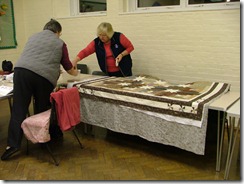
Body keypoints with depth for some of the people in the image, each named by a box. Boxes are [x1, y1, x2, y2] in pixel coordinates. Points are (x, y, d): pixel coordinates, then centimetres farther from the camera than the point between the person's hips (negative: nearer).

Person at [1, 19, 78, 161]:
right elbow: (67, 65, 21)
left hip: (21, 70, 2)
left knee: (19, 109, 3)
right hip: (44, 76, -2)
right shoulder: (60, 43, 16)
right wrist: (74, 72, 44)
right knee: (42, 110, 14)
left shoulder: (33, 37, 27)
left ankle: (13, 143, -1)